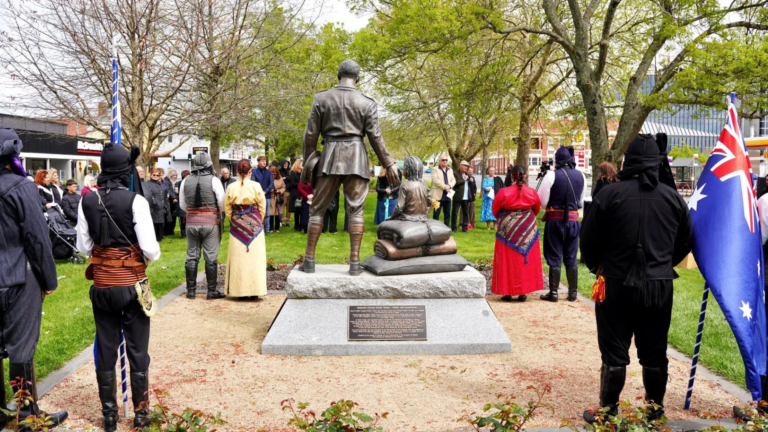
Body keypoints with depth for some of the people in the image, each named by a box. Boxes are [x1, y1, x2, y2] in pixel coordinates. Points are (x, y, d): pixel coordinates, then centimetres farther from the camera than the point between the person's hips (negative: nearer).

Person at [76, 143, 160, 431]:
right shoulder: (135, 200, -15)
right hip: (131, 285, -3)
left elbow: (83, 247, 3)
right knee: (137, 351, 10)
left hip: (101, 286, 4)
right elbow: (150, 248, -17)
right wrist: (152, 256, 5)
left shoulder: (87, 202, -2)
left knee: (105, 351, 14)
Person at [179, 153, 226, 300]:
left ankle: (191, 290, 15)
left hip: (191, 222, 3)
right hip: (210, 222, -3)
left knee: (192, 257, 10)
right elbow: (223, 204, -10)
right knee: (211, 258, 2)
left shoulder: (186, 181, 4)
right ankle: (212, 291, 6)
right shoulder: (213, 180, -8)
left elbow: (182, 205, 9)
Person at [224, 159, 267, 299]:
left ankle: (239, 290, 10)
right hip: (254, 223, -1)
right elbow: (262, 205, 0)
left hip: (237, 225, 1)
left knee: (238, 257, 7)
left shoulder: (231, 187, -3)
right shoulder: (256, 186, -7)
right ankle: (254, 290, 6)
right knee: (254, 256, 4)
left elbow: (227, 207, 3)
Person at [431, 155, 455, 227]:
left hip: (447, 195, 5)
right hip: (438, 195, -5)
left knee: (447, 213, 8)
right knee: (436, 214, -3)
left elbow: (453, 180, 10)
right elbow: (435, 180, -13)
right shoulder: (435, 169, 0)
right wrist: (445, 187, -17)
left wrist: (449, 185, -11)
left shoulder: (450, 170, 19)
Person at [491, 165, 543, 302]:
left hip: (508, 231, -2)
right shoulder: (532, 192, -6)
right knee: (526, 260, 11)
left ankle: (507, 292, 8)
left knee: (508, 261, 6)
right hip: (528, 231, 2)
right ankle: (523, 292, 13)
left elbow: (495, 211, 1)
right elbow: (536, 210, 11)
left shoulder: (503, 193, -13)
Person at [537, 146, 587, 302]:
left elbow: (542, 201, -11)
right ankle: (573, 292, 16)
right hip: (573, 219, 4)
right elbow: (581, 201, 11)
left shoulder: (552, 175, -12)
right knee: (571, 258, 12)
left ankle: (553, 292, 7)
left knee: (554, 257, 4)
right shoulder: (581, 176, 3)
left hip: (555, 219, -4)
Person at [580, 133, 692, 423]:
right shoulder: (673, 197, 1)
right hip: (659, 286, 3)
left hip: (617, 284, -3)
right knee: (654, 353, 14)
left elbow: (589, 240, -7)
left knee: (614, 352, 6)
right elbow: (685, 242, 11)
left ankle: (608, 411, 13)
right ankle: (655, 410, 26)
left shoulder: (610, 194, -11)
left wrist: (597, 267, 13)